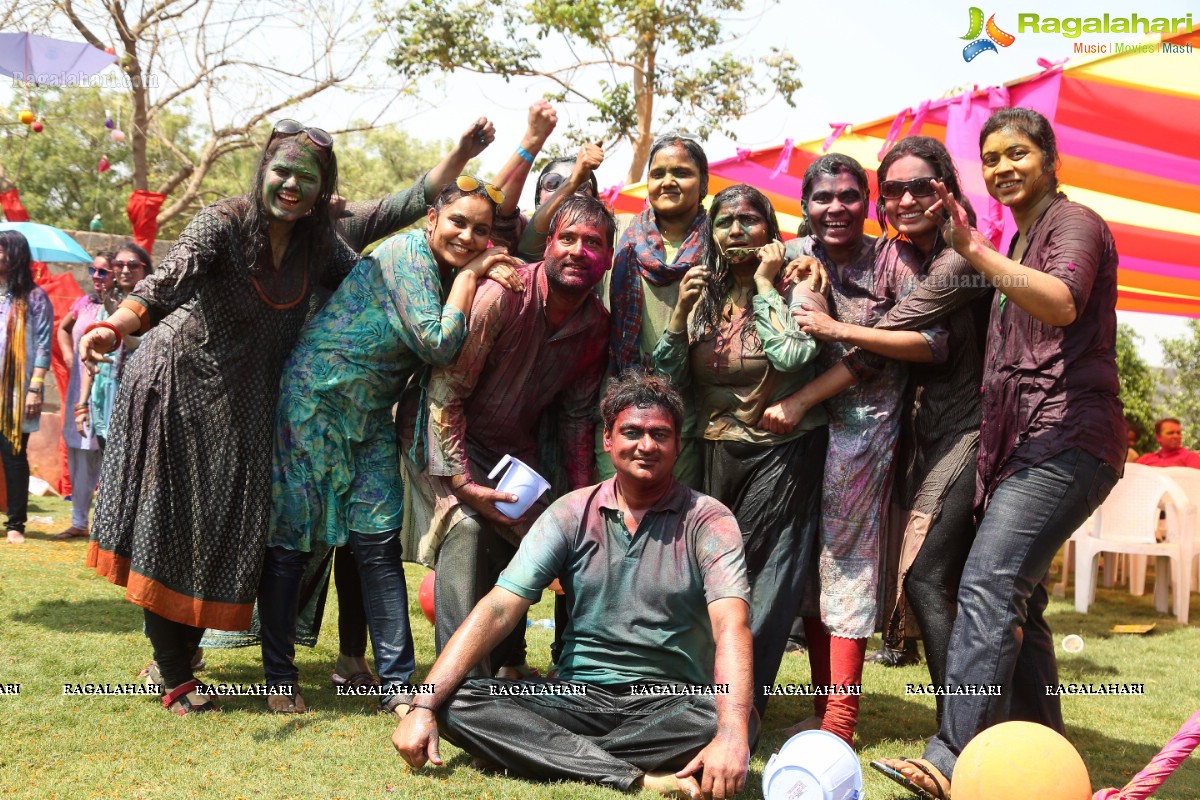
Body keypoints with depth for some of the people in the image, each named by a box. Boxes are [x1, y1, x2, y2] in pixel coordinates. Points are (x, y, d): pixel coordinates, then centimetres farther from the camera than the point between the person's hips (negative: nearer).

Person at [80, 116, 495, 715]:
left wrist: (462, 153, -1)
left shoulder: (324, 236, 1)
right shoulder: (222, 223, -16)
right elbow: (168, 282, -28)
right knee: (170, 528, -2)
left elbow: (406, 205, 6)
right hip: (179, 382, -5)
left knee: (224, 531, 6)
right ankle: (176, 677, 8)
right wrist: (115, 326, -45)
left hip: (242, 403, 5)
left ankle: (181, 651, 24)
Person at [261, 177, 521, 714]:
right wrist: (469, 276, -16)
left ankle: (396, 682, 4)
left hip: (372, 415, 7)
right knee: (291, 536, 0)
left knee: (379, 540, 1)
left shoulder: (456, 276, 8)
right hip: (314, 399, -7)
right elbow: (438, 345, -23)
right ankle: (279, 678, 13)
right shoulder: (408, 252, -16)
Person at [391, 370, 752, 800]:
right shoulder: (572, 514, 1)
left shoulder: (707, 521, -6)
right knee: (458, 704, -20)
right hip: (578, 698, 3)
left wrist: (732, 733, -40)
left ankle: (557, 754, -20)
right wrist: (423, 707, -18)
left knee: (729, 721, -34)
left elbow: (732, 625, -21)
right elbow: (498, 609, -7)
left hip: (671, 706, -2)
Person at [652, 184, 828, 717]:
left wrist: (765, 284, -13)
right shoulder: (705, 296, 10)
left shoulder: (793, 288, -4)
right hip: (720, 451, 5)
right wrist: (681, 313, -6)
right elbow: (668, 378, 7)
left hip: (784, 450, -5)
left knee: (764, 579, -6)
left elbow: (792, 356, -23)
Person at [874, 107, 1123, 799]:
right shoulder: (1020, 242, 24)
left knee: (989, 587, -22)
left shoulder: (1074, 223, -4)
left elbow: (1062, 304, -27)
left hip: (1066, 440, -10)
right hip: (1021, 444, 10)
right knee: (1018, 600, 11)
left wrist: (973, 249, -34)